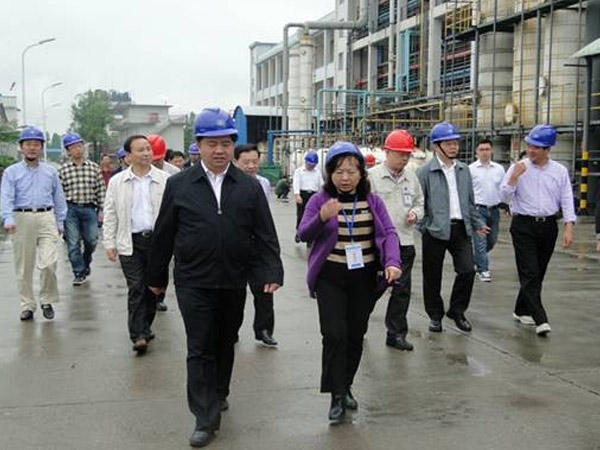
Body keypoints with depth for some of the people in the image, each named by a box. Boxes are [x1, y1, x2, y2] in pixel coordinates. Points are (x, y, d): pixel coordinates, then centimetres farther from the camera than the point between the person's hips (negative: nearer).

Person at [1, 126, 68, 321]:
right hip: (22, 219, 0)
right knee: (23, 267, 6)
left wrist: (59, 223, 12)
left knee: (48, 263, -11)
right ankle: (27, 305, 18)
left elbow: (58, 198, 15)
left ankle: (47, 300, 10)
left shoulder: (50, 171, 12)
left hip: (46, 218, 1)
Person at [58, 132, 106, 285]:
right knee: (73, 243, -2)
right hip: (70, 209, -1)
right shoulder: (63, 170, 1)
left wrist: (101, 210, 2)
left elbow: (101, 190, 5)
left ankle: (85, 264, 35)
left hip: (89, 209, 1)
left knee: (91, 241, 7)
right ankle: (79, 273, 9)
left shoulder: (94, 167, 4)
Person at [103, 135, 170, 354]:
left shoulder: (165, 180, 2)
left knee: (153, 288, 9)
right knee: (136, 289, -4)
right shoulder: (117, 182, 4)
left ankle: (144, 327, 26)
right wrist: (109, 243, 1)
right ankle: (138, 335, -3)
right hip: (130, 242, -1)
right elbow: (110, 215, 7)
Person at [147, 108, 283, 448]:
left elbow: (265, 235, 0)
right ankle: (206, 418, 6)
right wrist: (157, 277, 7)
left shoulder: (250, 187, 1)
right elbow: (164, 235, 4)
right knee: (200, 350, 0)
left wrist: (272, 273, -11)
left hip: (234, 282, 2)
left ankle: (219, 394, 39)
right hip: (194, 283, -2)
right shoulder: (179, 185, -1)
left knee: (226, 344, 17)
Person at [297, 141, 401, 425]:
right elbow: (303, 234, -11)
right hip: (331, 278, -3)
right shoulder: (319, 200, -4)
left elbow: (389, 233, -1)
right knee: (335, 334, -10)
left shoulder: (372, 201, 3)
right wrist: (322, 218, -31)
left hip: (364, 277, 3)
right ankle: (337, 396, 1)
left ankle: (346, 386, 31)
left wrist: (392, 262, -19)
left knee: (356, 334, 11)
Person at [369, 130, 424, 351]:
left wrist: (416, 213, -1)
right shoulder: (372, 176, -6)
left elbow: (420, 203, 20)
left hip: (405, 242, 5)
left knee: (402, 289, 8)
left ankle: (396, 333, 19)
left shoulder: (412, 178, 10)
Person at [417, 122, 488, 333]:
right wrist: (424, 227, -12)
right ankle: (435, 315, 23)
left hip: (460, 227, 4)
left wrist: (477, 223, 20)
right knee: (432, 276, 5)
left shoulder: (463, 170, 12)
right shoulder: (425, 172, -5)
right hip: (436, 230, -4)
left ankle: (457, 311, 18)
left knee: (467, 270, -3)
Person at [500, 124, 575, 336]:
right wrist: (513, 177, -19)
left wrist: (569, 227, -5)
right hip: (523, 226, -3)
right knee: (530, 273, -9)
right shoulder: (518, 168, -3)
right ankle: (540, 319, -11)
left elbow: (567, 200, 4)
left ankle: (522, 311, 26)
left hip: (548, 226, 3)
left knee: (538, 273, 11)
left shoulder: (560, 171, 5)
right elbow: (505, 197, -5)